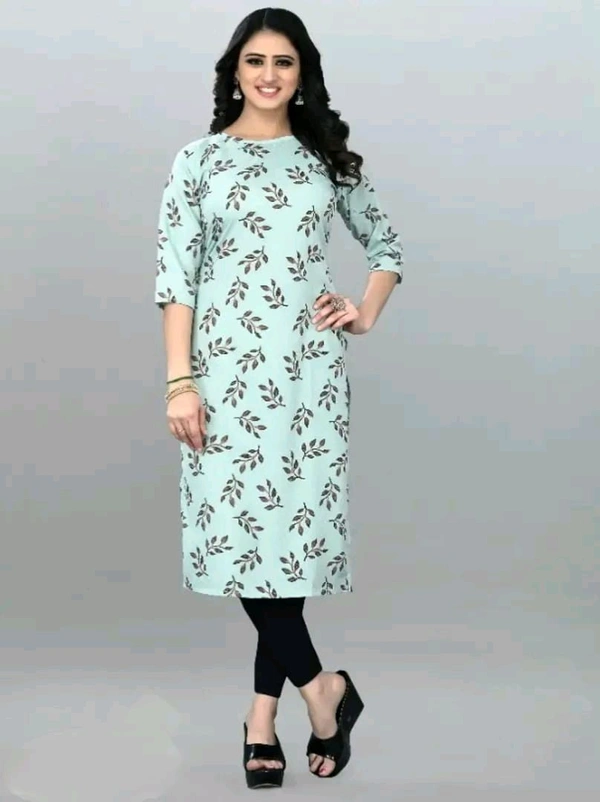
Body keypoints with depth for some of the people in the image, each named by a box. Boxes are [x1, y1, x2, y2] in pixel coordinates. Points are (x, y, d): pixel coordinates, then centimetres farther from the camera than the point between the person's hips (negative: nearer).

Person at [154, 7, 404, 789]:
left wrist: (366, 315, 5)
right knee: (239, 527, -8)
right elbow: (176, 274, -2)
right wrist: (180, 381, -9)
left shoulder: (328, 157, 10)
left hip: (310, 368, 2)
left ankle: (265, 708, 13)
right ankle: (323, 687, 8)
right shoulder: (200, 159, 4)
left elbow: (387, 243, 21)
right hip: (230, 367, -1)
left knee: (294, 524, 0)